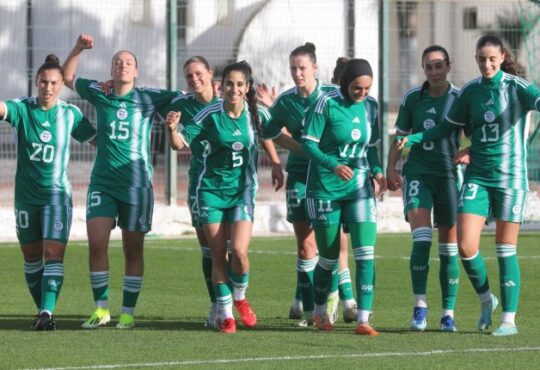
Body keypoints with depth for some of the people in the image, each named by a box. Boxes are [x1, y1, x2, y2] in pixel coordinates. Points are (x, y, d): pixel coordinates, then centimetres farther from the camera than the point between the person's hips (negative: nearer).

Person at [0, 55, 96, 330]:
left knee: (53, 253, -16)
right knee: (31, 256, 10)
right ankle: (42, 310, 23)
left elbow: (95, 139, 13)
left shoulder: (70, 114, 0)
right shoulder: (22, 108, -4)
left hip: (57, 194, -1)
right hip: (26, 194, 2)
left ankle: (47, 312, -22)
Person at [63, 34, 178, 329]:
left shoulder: (149, 99, 1)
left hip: (137, 185, -1)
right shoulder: (99, 94, 7)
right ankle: (101, 308, 1)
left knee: (133, 250, 2)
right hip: (102, 183, 1)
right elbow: (67, 77, 20)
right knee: (96, 243, -10)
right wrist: (78, 49, 7)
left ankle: (128, 312, 10)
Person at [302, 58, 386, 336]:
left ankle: (363, 320, -11)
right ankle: (319, 312, 29)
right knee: (329, 257, 5)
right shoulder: (327, 104, -11)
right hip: (325, 188, -4)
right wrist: (333, 165, -27)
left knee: (366, 254, -10)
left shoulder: (370, 106, 5)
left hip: (359, 187, 4)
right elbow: (308, 143, -13)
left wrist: (377, 171, -2)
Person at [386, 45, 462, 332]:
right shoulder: (412, 98, 5)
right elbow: (400, 135, 13)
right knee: (421, 238, -17)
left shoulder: (460, 98, 1)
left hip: (449, 175, 0)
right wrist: (391, 167, 3)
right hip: (417, 173, 0)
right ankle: (419, 306, -11)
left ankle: (448, 313, 10)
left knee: (449, 246, 3)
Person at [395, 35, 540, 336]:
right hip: (477, 176, 4)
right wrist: (412, 139, 4)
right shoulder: (470, 92, 7)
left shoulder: (516, 87, -6)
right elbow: (447, 128, 15)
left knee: (506, 250, -1)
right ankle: (486, 299, 18)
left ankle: (509, 319, 9)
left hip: (510, 177, -3)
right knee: (466, 245, -8)